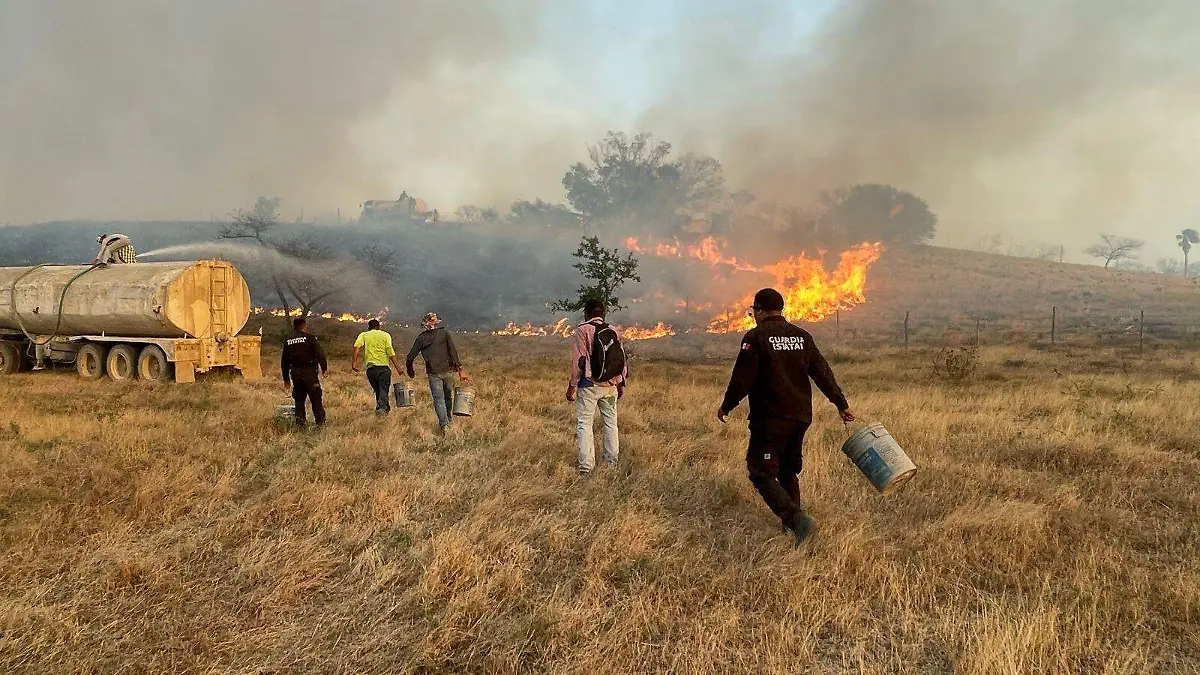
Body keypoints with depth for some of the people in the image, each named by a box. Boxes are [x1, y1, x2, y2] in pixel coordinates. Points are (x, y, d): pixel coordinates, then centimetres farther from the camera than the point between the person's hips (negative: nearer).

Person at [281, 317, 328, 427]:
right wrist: (324, 368, -6)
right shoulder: (310, 337, -5)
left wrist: (286, 378, 21)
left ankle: (300, 423, 9)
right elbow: (320, 353, -13)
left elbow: (284, 361, 15)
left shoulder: (288, 341, 11)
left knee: (299, 399, 13)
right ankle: (320, 422, 0)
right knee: (316, 398, 0)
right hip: (309, 371, -5)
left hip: (295, 372, 5)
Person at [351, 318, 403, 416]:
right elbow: (390, 352, -2)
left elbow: (357, 347, -7)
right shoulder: (385, 335, 10)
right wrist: (398, 368, -3)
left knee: (378, 391, 16)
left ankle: (387, 409, 20)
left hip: (371, 367, 2)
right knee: (384, 390, -3)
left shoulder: (364, 335, 13)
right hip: (384, 367, -2)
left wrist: (354, 362, -10)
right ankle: (382, 408, -26)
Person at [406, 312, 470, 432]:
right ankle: (448, 421, 26)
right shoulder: (445, 333, 2)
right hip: (448, 371, 1)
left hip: (433, 373, 0)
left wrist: (410, 370, 24)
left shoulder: (421, 338, 4)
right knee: (449, 397, 16)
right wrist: (460, 369, -4)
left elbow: (410, 357, 5)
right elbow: (453, 351, -5)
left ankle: (444, 424, -13)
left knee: (438, 398, 1)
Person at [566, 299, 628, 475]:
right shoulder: (614, 331, 8)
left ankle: (586, 465, -4)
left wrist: (571, 385, -4)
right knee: (610, 423, 14)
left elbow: (578, 360, -11)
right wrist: (621, 384, 20)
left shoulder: (583, 330, -7)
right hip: (610, 385, 5)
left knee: (584, 424, -1)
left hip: (589, 384, -5)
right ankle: (612, 462, 20)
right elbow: (622, 359, 10)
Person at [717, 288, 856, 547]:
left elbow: (743, 377, -12)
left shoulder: (755, 337, -9)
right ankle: (793, 520, 22)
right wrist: (841, 404, 20)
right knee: (788, 471, 20)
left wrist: (726, 406, 2)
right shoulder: (802, 336, 10)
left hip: (770, 418, -7)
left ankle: (796, 519, -18)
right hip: (801, 416, 7)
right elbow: (823, 373, 12)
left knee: (761, 473, -2)